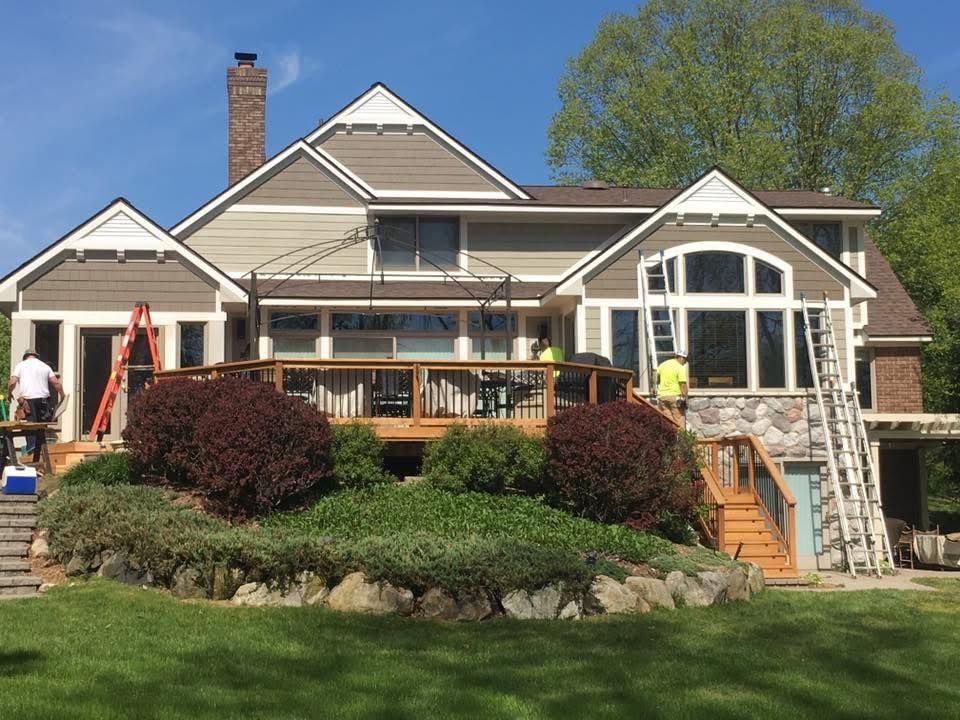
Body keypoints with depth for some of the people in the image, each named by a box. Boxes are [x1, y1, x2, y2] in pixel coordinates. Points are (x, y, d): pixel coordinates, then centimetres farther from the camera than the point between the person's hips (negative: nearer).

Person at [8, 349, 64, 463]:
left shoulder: (20, 365, 8)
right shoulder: (45, 366, 15)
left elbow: (13, 382, -2)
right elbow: (56, 383, 7)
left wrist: (9, 393, 15)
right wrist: (62, 396, 17)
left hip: (28, 399, -3)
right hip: (43, 399, 3)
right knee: (41, 430, 9)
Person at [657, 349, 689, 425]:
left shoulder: (662, 365, 10)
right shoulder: (680, 368, -9)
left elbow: (657, 380, 17)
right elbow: (683, 384, -15)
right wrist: (685, 399, -12)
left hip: (662, 396, 5)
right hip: (675, 396, -5)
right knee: (678, 420, -1)